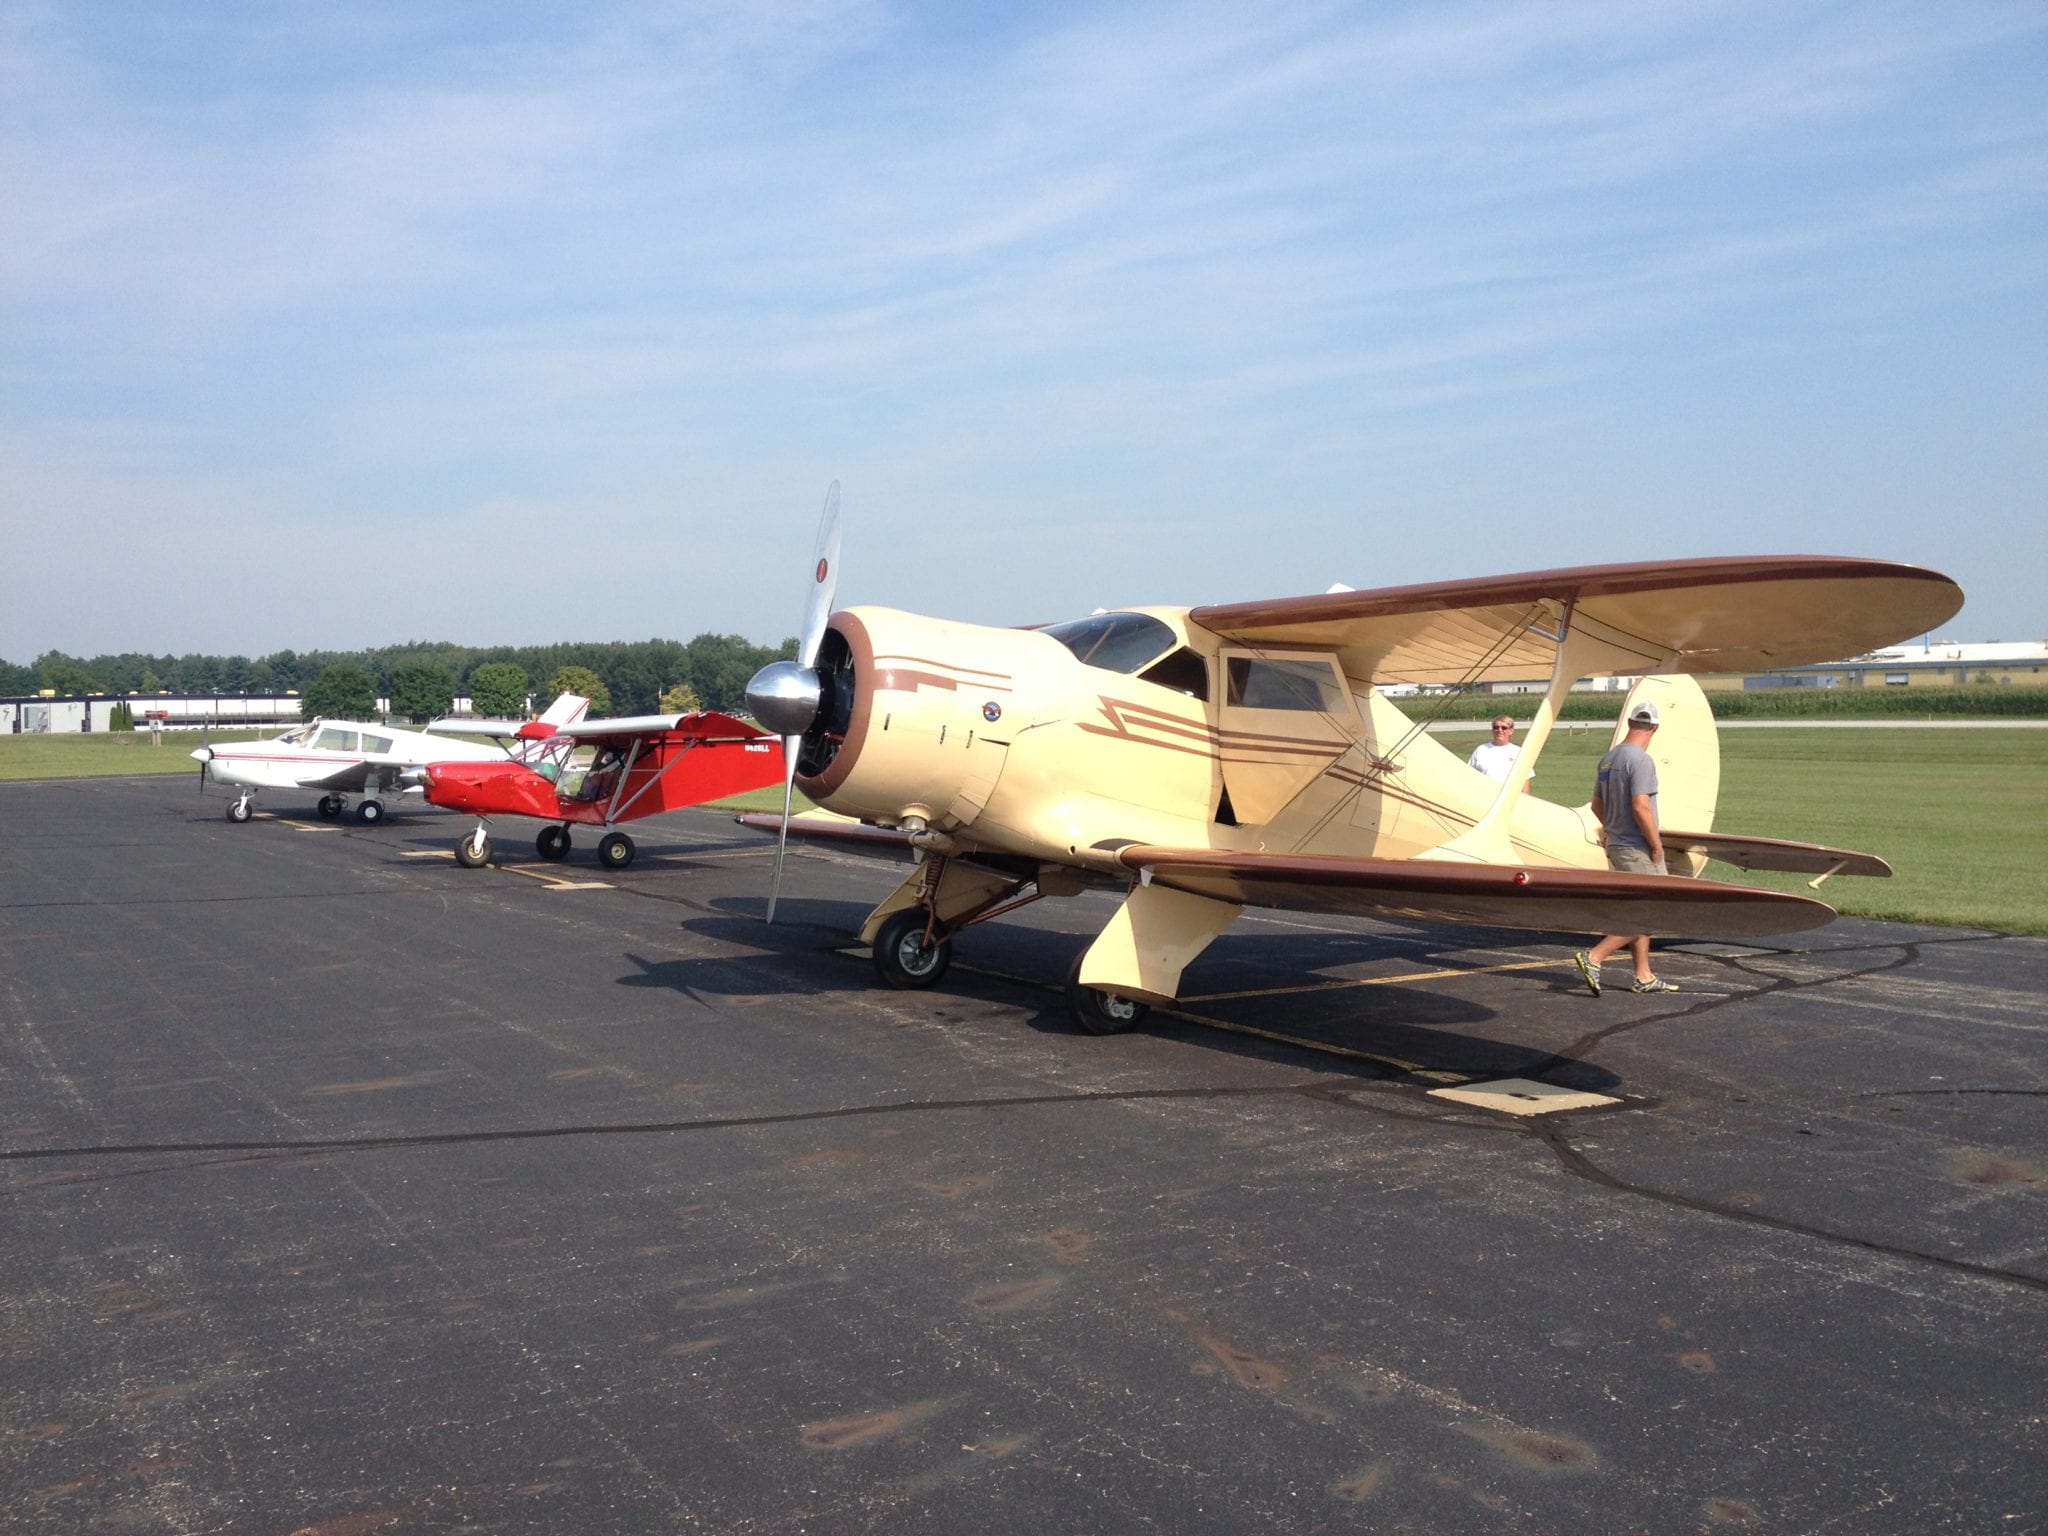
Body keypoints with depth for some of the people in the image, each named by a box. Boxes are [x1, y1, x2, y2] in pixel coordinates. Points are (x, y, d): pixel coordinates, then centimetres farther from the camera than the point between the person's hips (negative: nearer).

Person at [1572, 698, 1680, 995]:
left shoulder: (1609, 757, 9)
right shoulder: (1641, 760, -17)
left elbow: (1597, 805, 16)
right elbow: (1641, 807, -24)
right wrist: (1657, 844, -14)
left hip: (1616, 846, 9)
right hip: (1638, 849, -9)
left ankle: (1644, 976, 19)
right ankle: (1594, 957, -10)